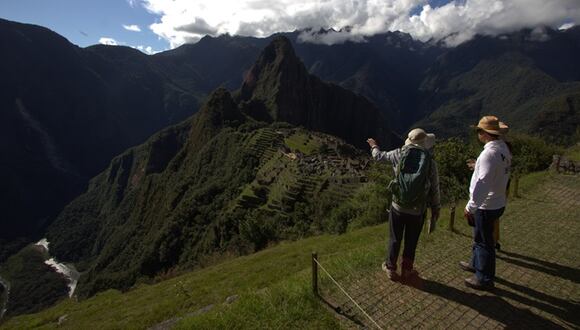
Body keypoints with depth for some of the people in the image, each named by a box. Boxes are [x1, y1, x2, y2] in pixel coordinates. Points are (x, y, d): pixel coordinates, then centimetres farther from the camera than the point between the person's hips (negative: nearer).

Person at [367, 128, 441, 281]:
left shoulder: (399, 154, -10)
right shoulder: (430, 162, -13)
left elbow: (379, 156, 9)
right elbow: (434, 190, -5)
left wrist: (374, 146, 30)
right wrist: (436, 209, 9)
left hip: (398, 207, 1)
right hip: (417, 210, -1)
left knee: (395, 239, 16)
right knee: (411, 242, 17)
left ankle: (390, 268, 32)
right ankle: (407, 270, 34)